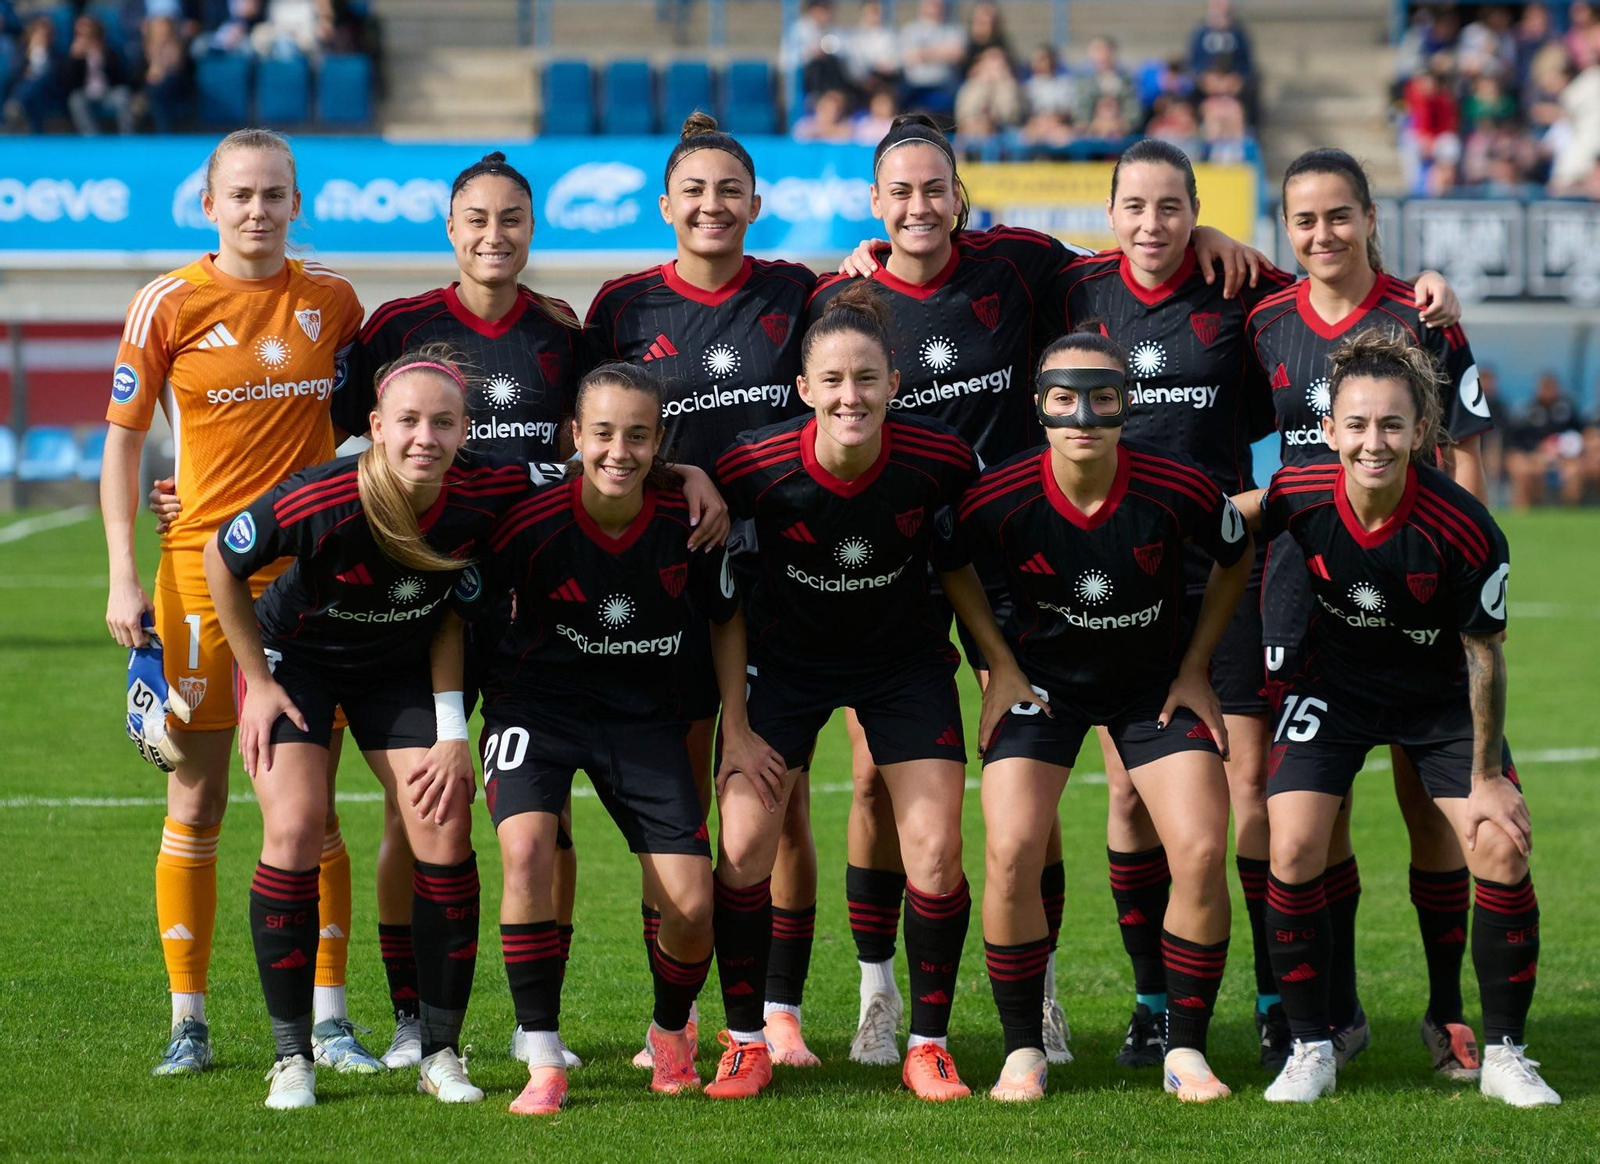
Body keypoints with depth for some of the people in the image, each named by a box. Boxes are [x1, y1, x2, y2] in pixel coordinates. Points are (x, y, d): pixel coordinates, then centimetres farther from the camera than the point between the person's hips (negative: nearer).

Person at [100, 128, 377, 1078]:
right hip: (202, 562, -2)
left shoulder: (333, 298, 6)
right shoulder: (170, 305, -2)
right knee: (197, 797, 1)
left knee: (312, 800, 3)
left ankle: (329, 1018, 9)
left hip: (312, 566, 2)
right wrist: (124, 575, -5)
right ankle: (189, 1022, 8)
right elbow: (123, 440, 2)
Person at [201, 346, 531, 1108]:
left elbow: (454, 609, -5)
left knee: (445, 830, -10)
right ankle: (292, 1057, -4)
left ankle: (441, 1053, 4)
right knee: (295, 830, -17)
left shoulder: (488, 494, -26)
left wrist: (452, 731, -10)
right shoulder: (318, 503, -34)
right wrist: (258, 681, -8)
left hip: (404, 667, 3)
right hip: (297, 657, -3)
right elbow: (222, 563, -14)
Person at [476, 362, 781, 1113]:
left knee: (691, 905, -7)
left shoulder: (687, 520, -15)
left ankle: (671, 1033, 27)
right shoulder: (532, 523, -22)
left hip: (645, 710, 2)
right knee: (526, 848, -29)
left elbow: (725, 618, 4)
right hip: (537, 700, -2)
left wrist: (736, 731, 3)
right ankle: (544, 1062, -18)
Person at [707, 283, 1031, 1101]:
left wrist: (1001, 663, -4)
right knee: (744, 842, -8)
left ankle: (929, 1045, 9)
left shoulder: (938, 459, -23)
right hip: (785, 658, -1)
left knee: (934, 850, -8)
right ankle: (745, 1042, 9)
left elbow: (956, 561, -2)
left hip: (903, 658, 1)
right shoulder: (757, 466, -27)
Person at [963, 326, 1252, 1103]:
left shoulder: (1177, 489, -23)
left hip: (1155, 680, 0)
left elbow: (1235, 559, -1)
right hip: (1041, 679, 0)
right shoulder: (999, 500, -24)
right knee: (1012, 854, -17)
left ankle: (1185, 1051, 3)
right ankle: (1023, 1051, 1)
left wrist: (1194, 668, -1)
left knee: (1201, 853, -14)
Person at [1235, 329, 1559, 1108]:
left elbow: (1483, 655, -16)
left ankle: (1504, 1053, 3)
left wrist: (1488, 776, -10)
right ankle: (1311, 1049, 2)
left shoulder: (1465, 531, -30)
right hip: (1334, 686, 1)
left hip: (1441, 696, -1)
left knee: (1501, 849, -14)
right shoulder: (1298, 495, -25)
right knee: (1293, 850, -14)